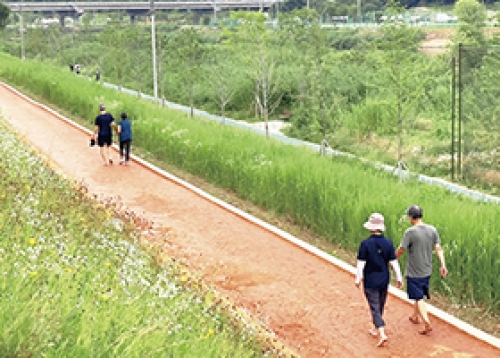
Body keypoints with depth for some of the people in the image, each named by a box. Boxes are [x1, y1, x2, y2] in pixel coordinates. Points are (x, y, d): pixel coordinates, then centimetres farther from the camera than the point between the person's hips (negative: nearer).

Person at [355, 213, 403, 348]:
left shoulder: (365, 244, -17)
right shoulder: (388, 243, -7)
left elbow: (360, 264, -13)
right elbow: (394, 263, -3)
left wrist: (358, 279, -1)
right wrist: (399, 278, 7)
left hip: (370, 282, -4)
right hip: (384, 281, 4)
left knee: (375, 308, 1)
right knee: (380, 306, 20)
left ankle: (382, 334, -10)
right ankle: (376, 329, 36)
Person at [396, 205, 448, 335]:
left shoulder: (410, 232, -19)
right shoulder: (432, 230, -1)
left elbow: (400, 250, -14)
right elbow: (438, 248, -4)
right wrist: (443, 265, -4)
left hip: (414, 272, -6)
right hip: (427, 270, 6)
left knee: (419, 298, 0)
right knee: (419, 294, 24)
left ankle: (427, 323, -8)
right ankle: (415, 316, 40)